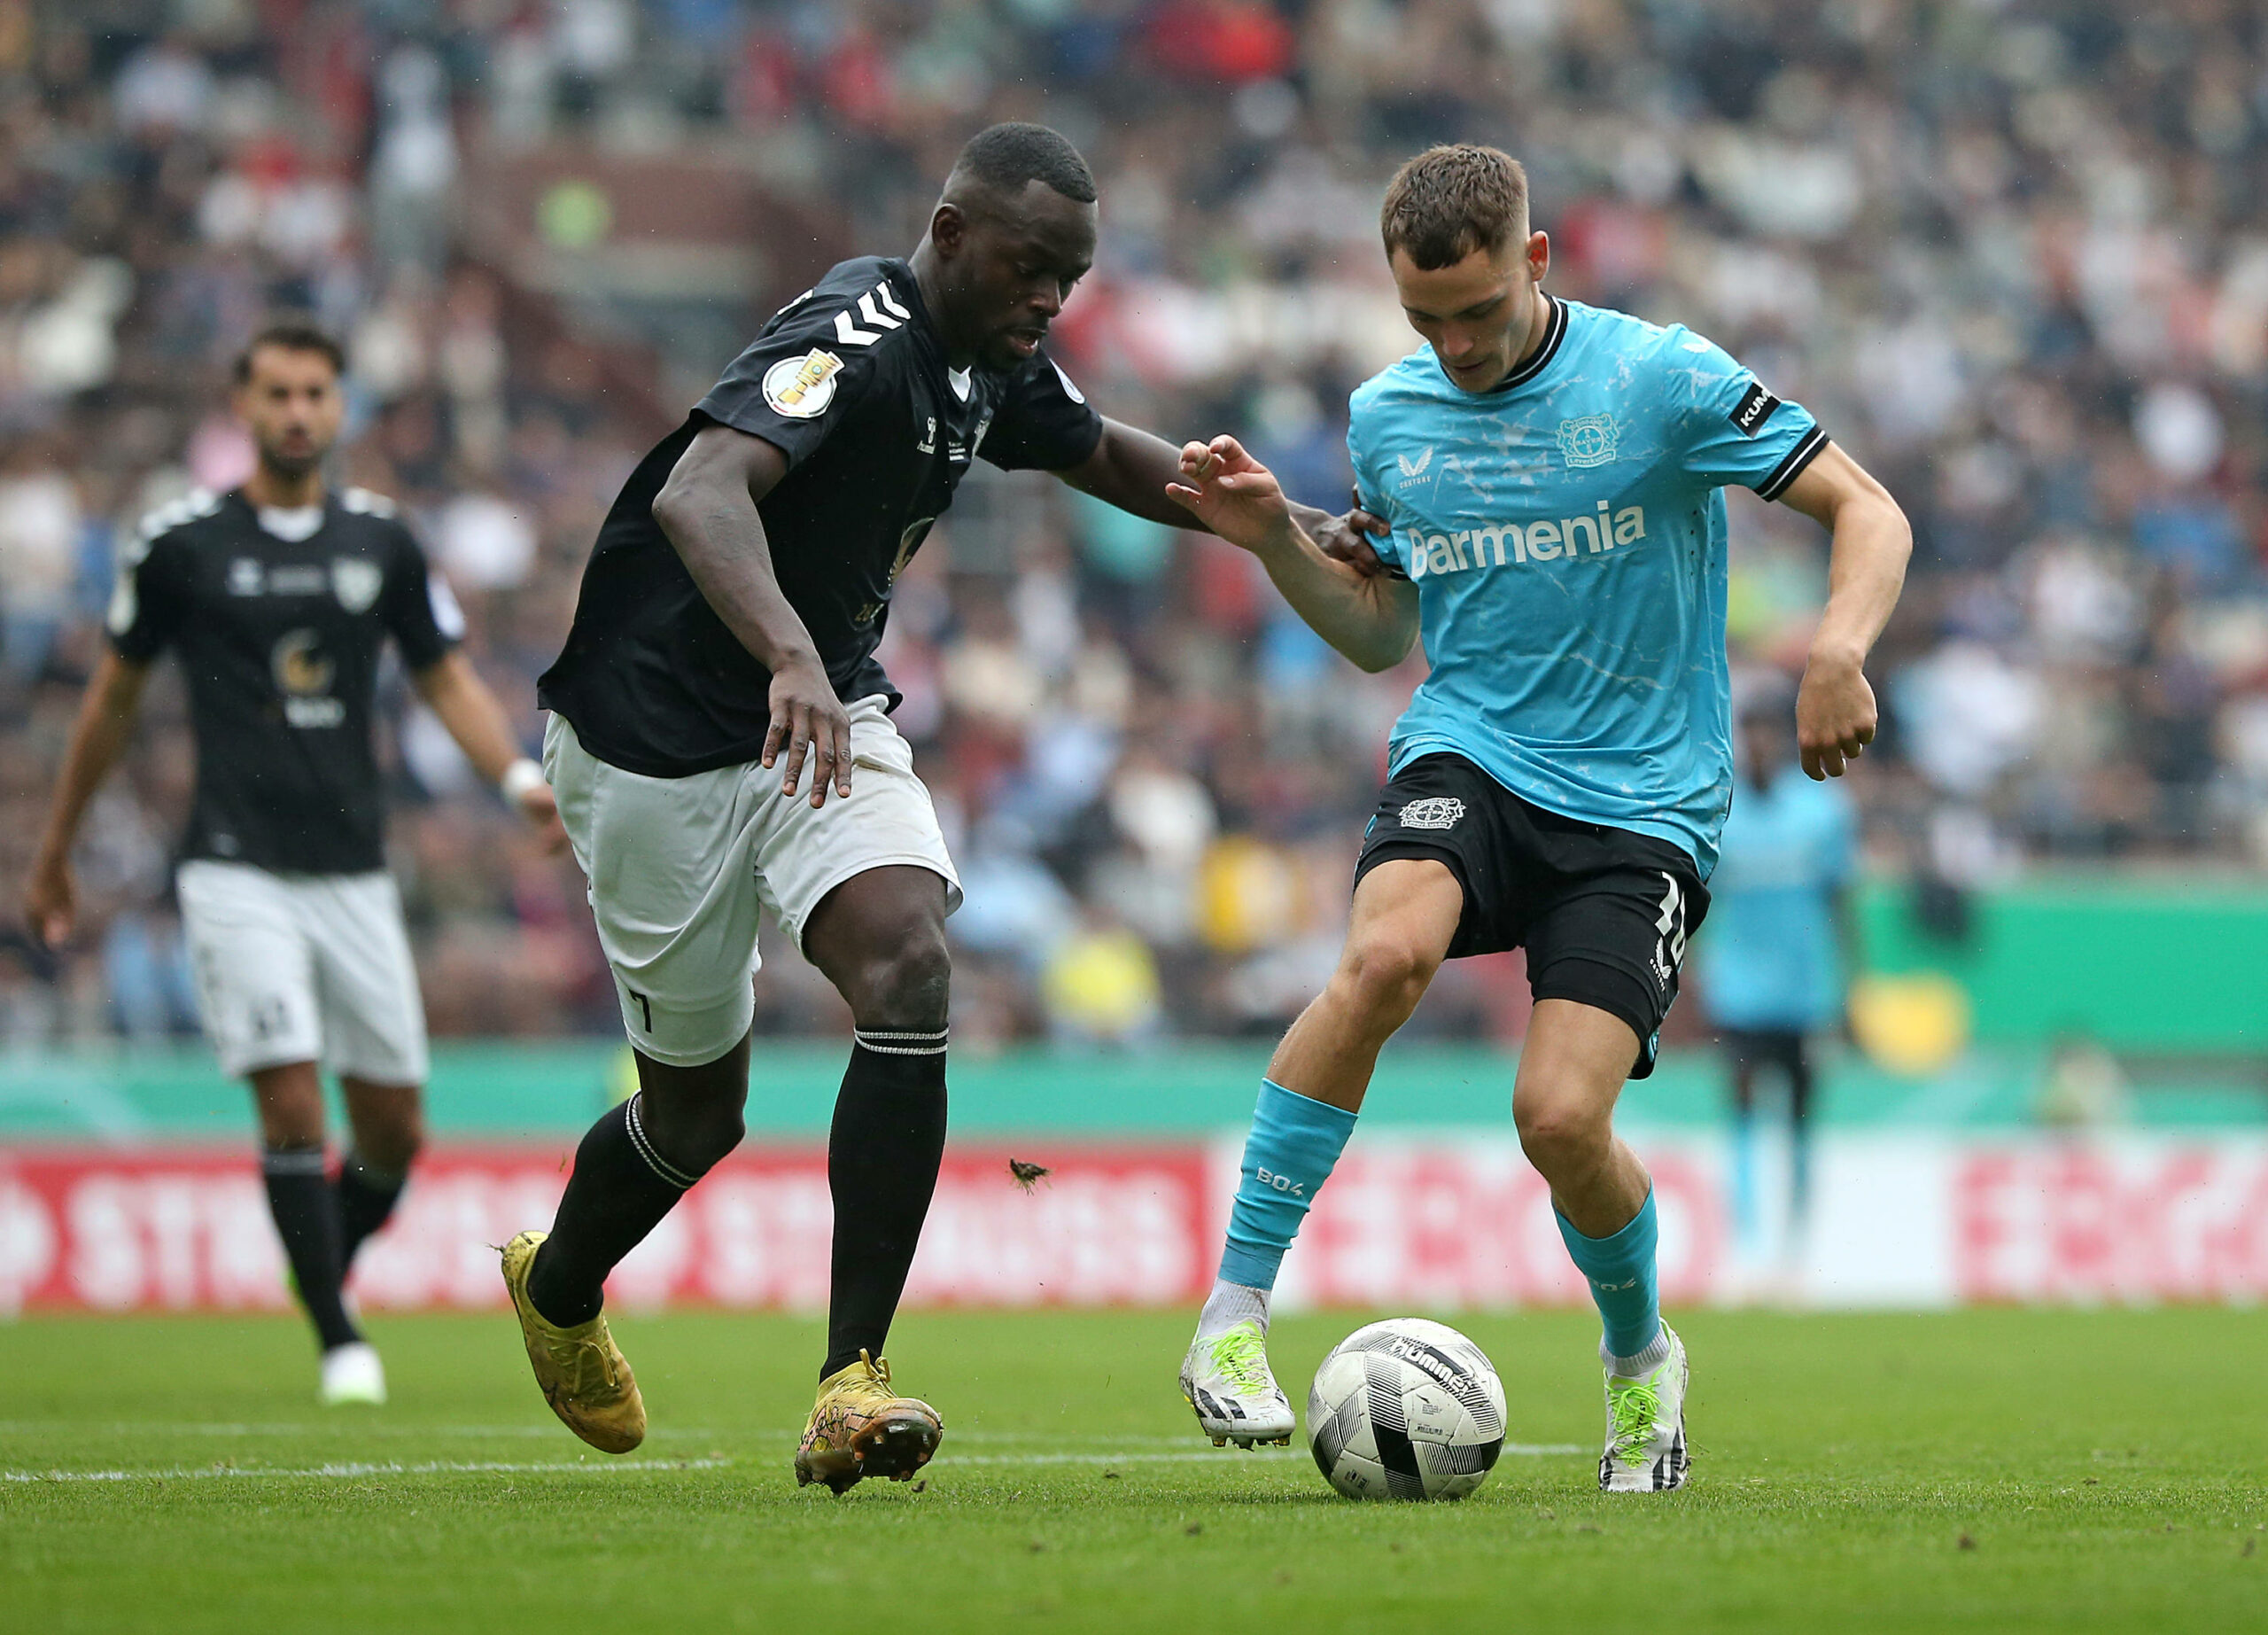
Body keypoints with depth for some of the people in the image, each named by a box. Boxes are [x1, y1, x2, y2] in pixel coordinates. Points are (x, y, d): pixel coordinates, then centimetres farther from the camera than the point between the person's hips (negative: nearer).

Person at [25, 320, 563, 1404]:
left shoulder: (382, 541, 7)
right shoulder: (180, 543, 0)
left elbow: (447, 677, 13)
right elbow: (114, 697, 10)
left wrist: (520, 777, -7)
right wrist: (54, 854, 16)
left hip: (353, 869, 3)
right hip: (237, 868, -3)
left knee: (393, 1130, 2)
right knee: (292, 1103, -15)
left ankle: (330, 1266, 29)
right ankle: (338, 1338, -5)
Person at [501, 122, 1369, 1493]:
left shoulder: (993, 364, 2)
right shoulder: (860, 337, -25)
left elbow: (1101, 455, 24)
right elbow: (699, 491, -42)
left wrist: (1295, 525, 14)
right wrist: (790, 656, -59)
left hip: (828, 713, 7)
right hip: (659, 738, -7)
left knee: (909, 968, -21)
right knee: (699, 1111, 4)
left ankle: (852, 1381, -21)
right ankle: (556, 1288, 38)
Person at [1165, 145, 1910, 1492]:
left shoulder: (1659, 378, -6)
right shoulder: (1388, 419, 8)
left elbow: (1870, 516, -5)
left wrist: (1840, 649, -25)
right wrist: (1275, 540, 4)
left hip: (1642, 808, -2)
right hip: (1468, 765, 2)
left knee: (1562, 1120, -19)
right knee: (1386, 954, -33)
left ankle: (1641, 1356, 16)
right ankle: (1235, 1313, -26)